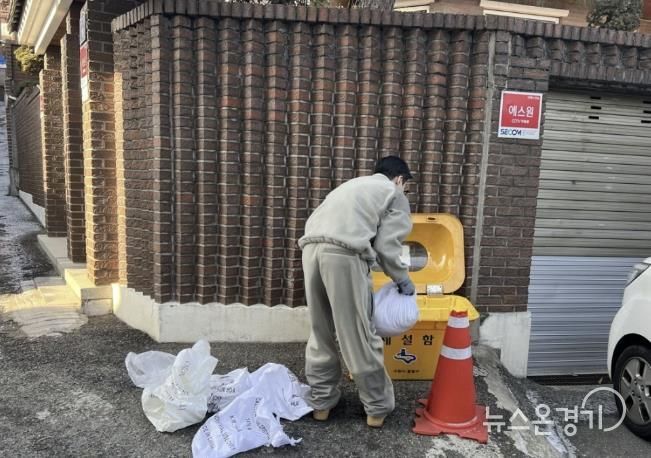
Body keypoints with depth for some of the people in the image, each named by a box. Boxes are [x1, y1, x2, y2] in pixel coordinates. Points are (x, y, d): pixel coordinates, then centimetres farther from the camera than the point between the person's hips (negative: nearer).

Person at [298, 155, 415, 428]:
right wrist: (403, 281, 20)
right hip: (344, 255, -6)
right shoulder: (395, 194, 17)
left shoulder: (354, 184, 36)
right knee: (360, 337, 5)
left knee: (321, 332, 18)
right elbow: (387, 246, 4)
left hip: (311, 248, 7)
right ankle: (378, 408, 20)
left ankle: (320, 402, 29)